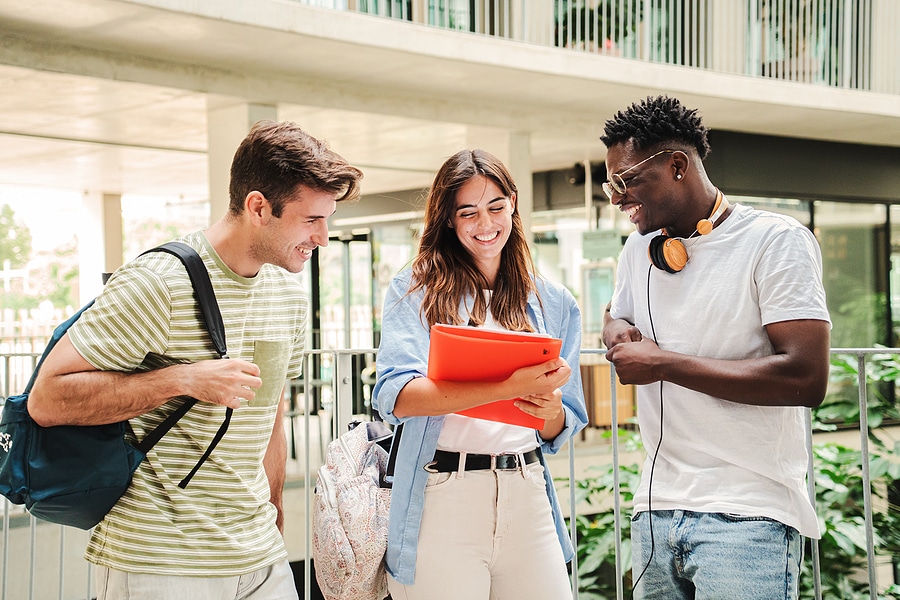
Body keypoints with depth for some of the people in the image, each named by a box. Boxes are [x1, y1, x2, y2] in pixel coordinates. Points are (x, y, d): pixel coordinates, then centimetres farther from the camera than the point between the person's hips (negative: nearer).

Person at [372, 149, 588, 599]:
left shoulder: (554, 304, 12)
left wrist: (550, 411, -12)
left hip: (527, 497, 3)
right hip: (441, 501, -3)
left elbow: (559, 434, 13)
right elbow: (397, 396, -16)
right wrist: (508, 387, -27)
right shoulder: (414, 290, 1)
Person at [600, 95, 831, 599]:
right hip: (657, 512, 6)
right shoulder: (640, 248, 12)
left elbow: (806, 379, -18)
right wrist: (620, 334, 4)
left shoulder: (777, 240, -8)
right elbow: (615, 317, 30)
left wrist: (662, 362, -16)